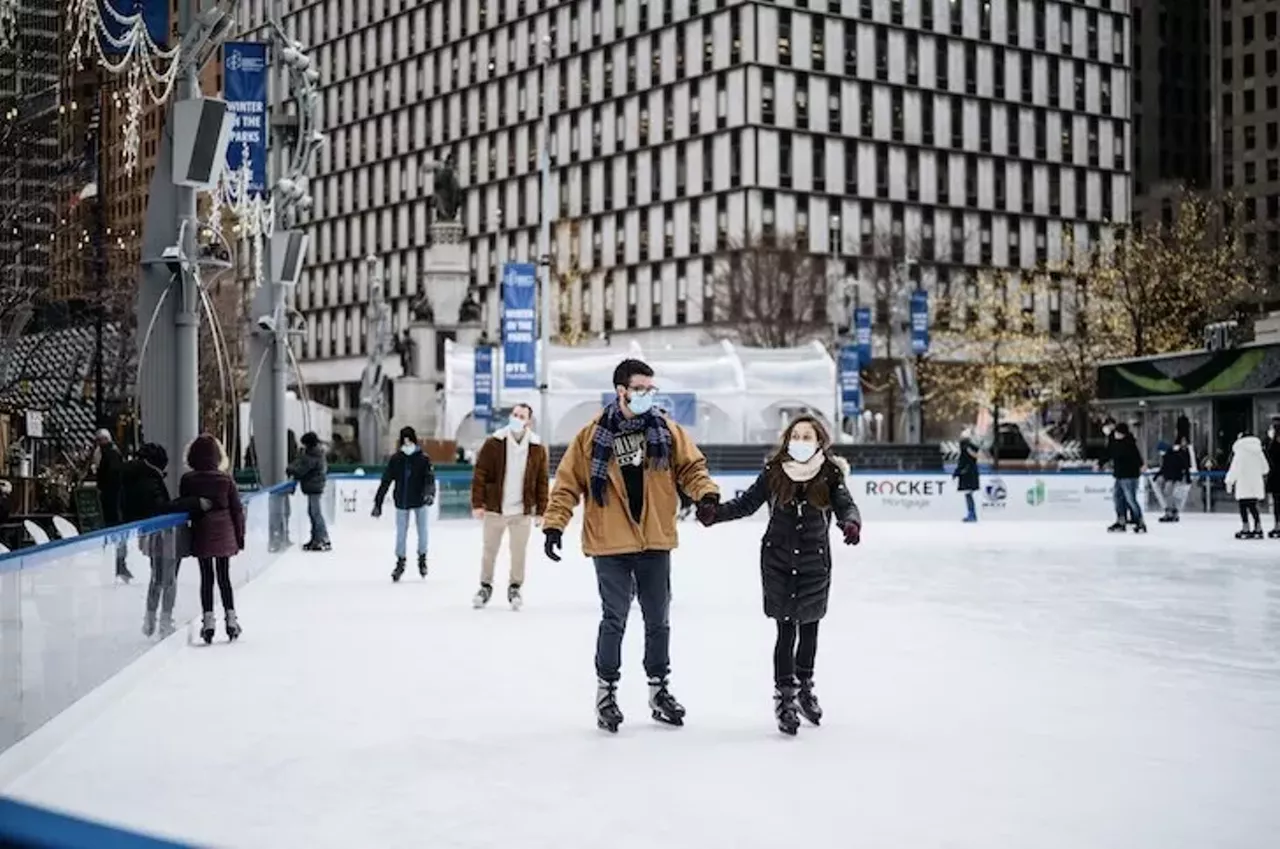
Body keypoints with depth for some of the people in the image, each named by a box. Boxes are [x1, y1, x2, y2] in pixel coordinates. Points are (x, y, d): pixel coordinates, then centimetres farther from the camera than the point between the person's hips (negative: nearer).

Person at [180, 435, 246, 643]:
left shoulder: (187, 480, -6)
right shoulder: (225, 479, -4)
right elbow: (237, 509, -1)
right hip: (224, 534, 1)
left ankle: (208, 620, 1)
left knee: (206, 578, 6)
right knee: (224, 577, 11)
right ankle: (231, 617, 9)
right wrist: (240, 535, 7)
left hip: (201, 535, -1)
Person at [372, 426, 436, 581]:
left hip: (419, 501, -1)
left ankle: (422, 558, 29)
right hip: (402, 502, 1)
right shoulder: (395, 459, -2)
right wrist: (377, 503, -2)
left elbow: (430, 478, -14)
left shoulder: (423, 459, -5)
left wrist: (430, 493, -35)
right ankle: (400, 562, 19)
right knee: (401, 534, 6)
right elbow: (385, 482, -1)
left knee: (422, 531, 9)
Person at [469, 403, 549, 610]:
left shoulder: (538, 448, 0)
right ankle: (485, 587, 26)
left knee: (518, 553, 5)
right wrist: (477, 503, -10)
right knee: (489, 551, 10)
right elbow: (480, 474, -5)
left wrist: (540, 510, 1)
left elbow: (542, 481, 4)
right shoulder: (493, 443, -5)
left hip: (522, 511, 0)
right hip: (494, 508, 0)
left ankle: (515, 588, 21)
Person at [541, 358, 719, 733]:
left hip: (655, 542, 3)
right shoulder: (593, 436, -5)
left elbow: (691, 467, 5)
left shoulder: (668, 432, 3)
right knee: (614, 620, 1)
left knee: (658, 620, 13)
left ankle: (659, 688, 27)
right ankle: (606, 691, 16)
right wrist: (554, 524, -9)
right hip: (611, 545, -3)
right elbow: (568, 482, -2)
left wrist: (707, 493, -14)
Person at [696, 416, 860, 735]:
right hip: (778, 561, -1)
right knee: (786, 629, -4)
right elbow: (746, 503, -4)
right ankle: (784, 696, 7)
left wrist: (851, 522, -38)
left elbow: (846, 505, -16)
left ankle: (804, 686, 38)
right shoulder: (774, 472, -7)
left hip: (814, 562, 1)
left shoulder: (830, 474, -8)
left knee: (809, 626, 17)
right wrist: (715, 511, -18)